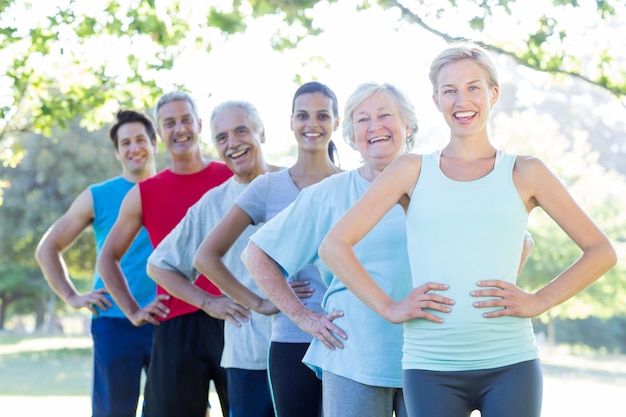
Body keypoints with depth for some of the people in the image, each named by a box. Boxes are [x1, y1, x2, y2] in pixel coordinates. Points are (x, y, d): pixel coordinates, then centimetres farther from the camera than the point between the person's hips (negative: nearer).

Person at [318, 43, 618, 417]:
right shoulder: (413, 171, 9)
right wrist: (388, 307, -2)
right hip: (430, 368, 0)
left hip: (510, 363, 0)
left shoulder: (524, 173, 8)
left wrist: (539, 301, -1)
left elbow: (601, 252, 9)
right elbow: (335, 246, 6)